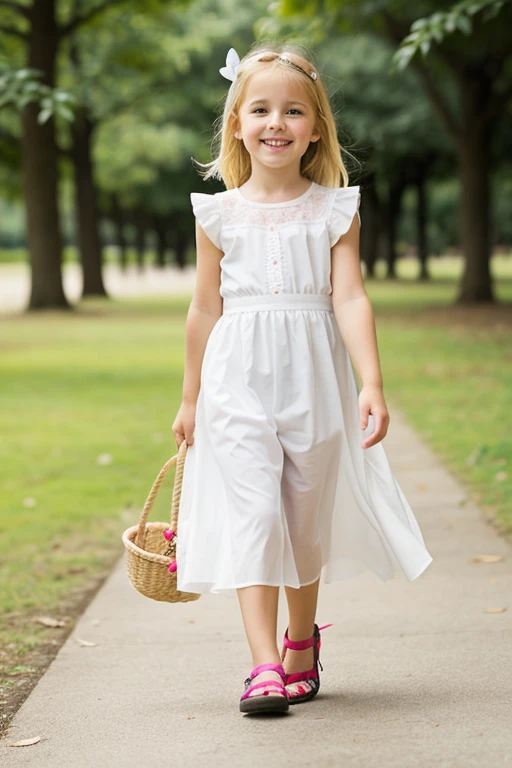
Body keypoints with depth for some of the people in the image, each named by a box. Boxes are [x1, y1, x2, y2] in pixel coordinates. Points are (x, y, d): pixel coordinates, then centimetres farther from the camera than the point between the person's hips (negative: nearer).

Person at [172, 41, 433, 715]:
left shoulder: (336, 210, 1)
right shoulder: (219, 215, 3)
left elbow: (350, 298, -7)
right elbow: (206, 310, 10)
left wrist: (372, 384, -18)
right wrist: (190, 399, 15)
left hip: (313, 382, 0)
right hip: (238, 381, 0)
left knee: (307, 518, 11)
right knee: (253, 512, -11)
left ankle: (301, 644, 32)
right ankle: (264, 666, -13)